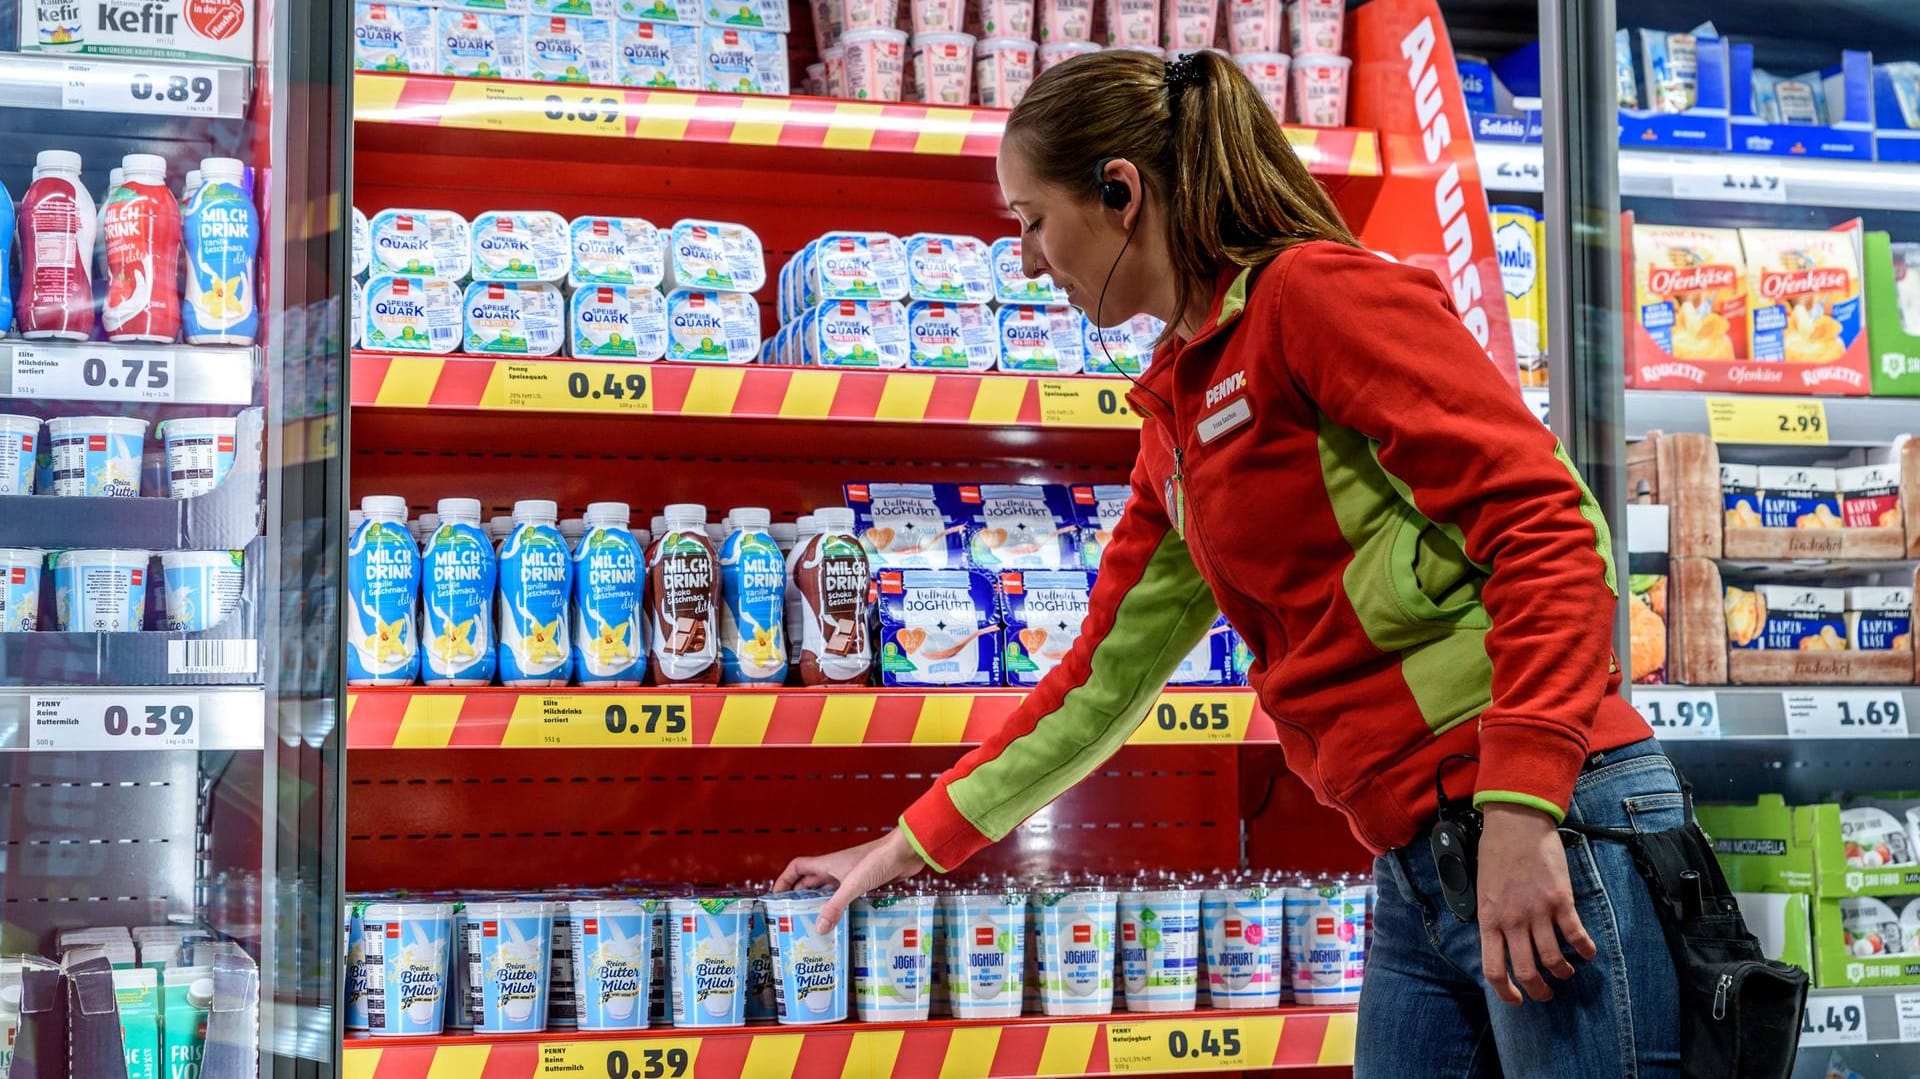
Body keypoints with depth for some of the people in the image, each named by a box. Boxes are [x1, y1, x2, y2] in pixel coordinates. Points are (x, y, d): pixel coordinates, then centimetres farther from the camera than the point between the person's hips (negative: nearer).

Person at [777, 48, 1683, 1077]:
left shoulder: (1319, 292, -7)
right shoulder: (1175, 416, 18)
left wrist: (1522, 807, -24)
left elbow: (1545, 524, -15)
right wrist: (914, 842, 31)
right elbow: (1101, 676, 27)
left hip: (1551, 836, -8)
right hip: (1418, 875, 8)